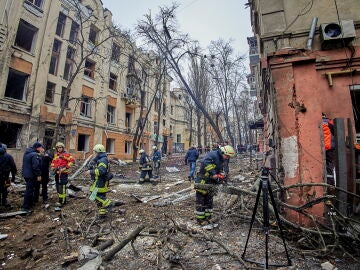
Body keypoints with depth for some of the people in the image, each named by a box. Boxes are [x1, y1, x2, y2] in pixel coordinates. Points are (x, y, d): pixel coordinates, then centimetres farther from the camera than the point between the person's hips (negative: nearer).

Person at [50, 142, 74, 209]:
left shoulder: (65, 154, -11)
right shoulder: (56, 155, 14)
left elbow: (72, 160, -19)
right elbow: (53, 162, 27)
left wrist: (66, 167, -20)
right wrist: (52, 166, 8)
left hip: (63, 173, -9)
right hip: (57, 173, 9)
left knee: (61, 187, -7)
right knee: (58, 187, 15)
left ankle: (61, 202, 1)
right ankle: (63, 200, 28)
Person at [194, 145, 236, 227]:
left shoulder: (220, 160, 11)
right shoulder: (213, 155, -19)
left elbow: (220, 170, 13)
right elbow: (205, 162, -37)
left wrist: (221, 175, -8)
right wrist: (213, 173, -34)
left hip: (210, 183, 9)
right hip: (202, 181, -9)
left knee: (209, 200, 16)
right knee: (201, 201, 3)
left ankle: (208, 217, 28)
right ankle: (200, 219, 14)